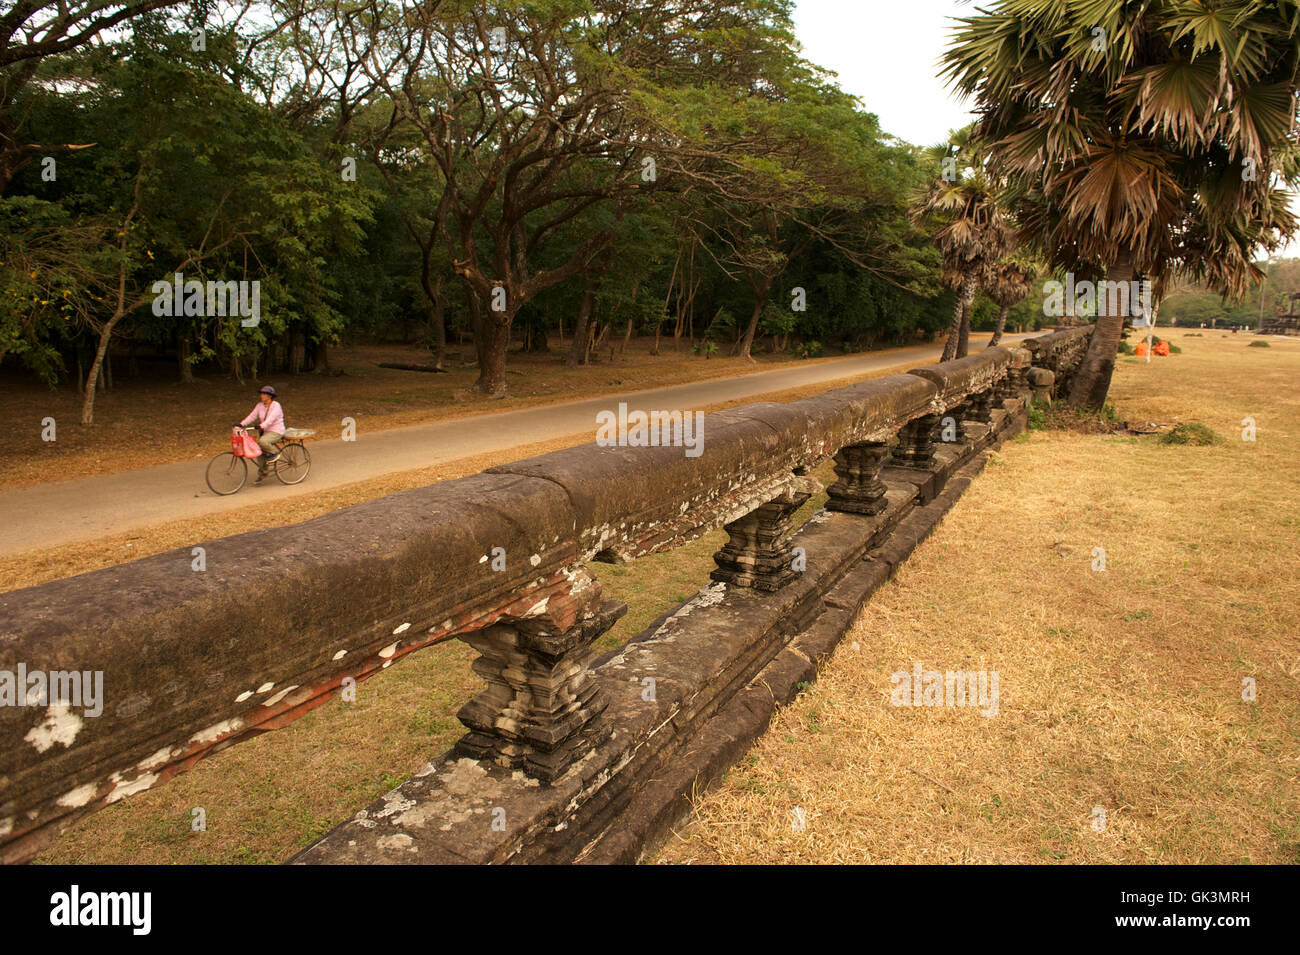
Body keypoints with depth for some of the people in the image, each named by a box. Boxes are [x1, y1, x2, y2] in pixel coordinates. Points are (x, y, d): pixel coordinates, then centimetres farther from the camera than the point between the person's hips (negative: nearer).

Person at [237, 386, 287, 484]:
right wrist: (241, 424, -11)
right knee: (260, 451, 2)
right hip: (265, 431, 7)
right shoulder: (260, 406, 7)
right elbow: (252, 416, 2)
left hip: (276, 432, -7)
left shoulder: (276, 406, -14)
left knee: (262, 441, -34)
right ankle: (262, 474, 15)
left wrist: (261, 426, -42)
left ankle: (275, 452, -6)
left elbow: (271, 419, -27)